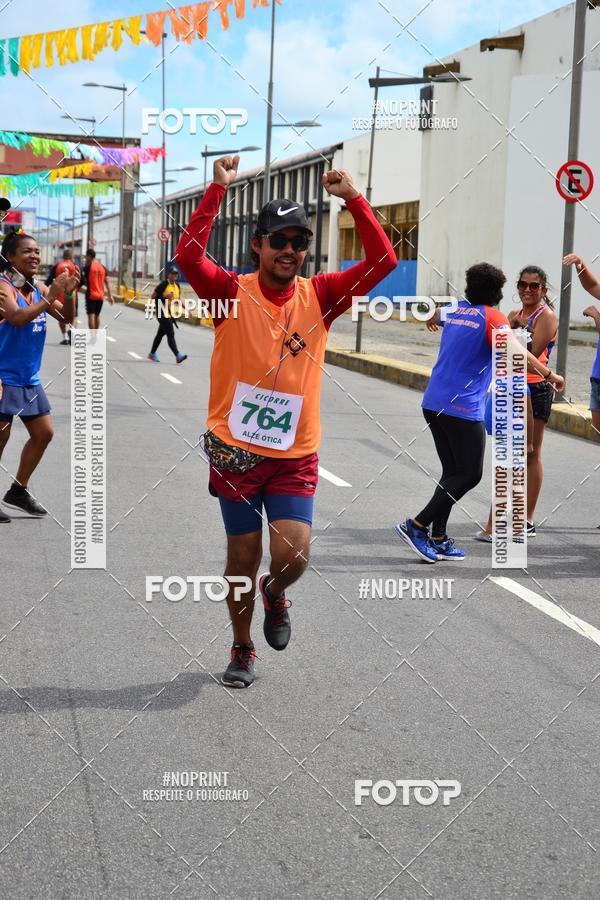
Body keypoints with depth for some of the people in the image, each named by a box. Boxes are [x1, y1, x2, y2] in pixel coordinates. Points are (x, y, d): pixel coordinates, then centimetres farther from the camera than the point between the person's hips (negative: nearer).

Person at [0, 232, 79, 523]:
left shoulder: (39, 288, 6)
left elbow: (66, 319, 10)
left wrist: (68, 293, -7)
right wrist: (50, 297, -31)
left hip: (30, 378, 8)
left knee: (43, 433, 12)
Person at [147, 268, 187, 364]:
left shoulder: (177, 286, 11)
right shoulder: (163, 285, -13)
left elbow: (177, 299, 24)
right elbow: (153, 296, -12)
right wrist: (165, 296, -22)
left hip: (170, 313, 9)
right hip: (163, 313, -9)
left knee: (161, 334, 18)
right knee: (170, 334, -14)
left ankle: (152, 354, 30)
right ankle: (178, 356, -19)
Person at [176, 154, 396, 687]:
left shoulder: (319, 296, 1)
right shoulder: (233, 293, -6)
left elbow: (383, 262, -7)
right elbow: (188, 255, -22)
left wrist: (353, 199, -13)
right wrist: (218, 188, -22)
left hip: (295, 455, 1)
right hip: (235, 451, -1)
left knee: (293, 556, -11)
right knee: (243, 558, 8)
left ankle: (275, 595, 27)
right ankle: (242, 650, 32)